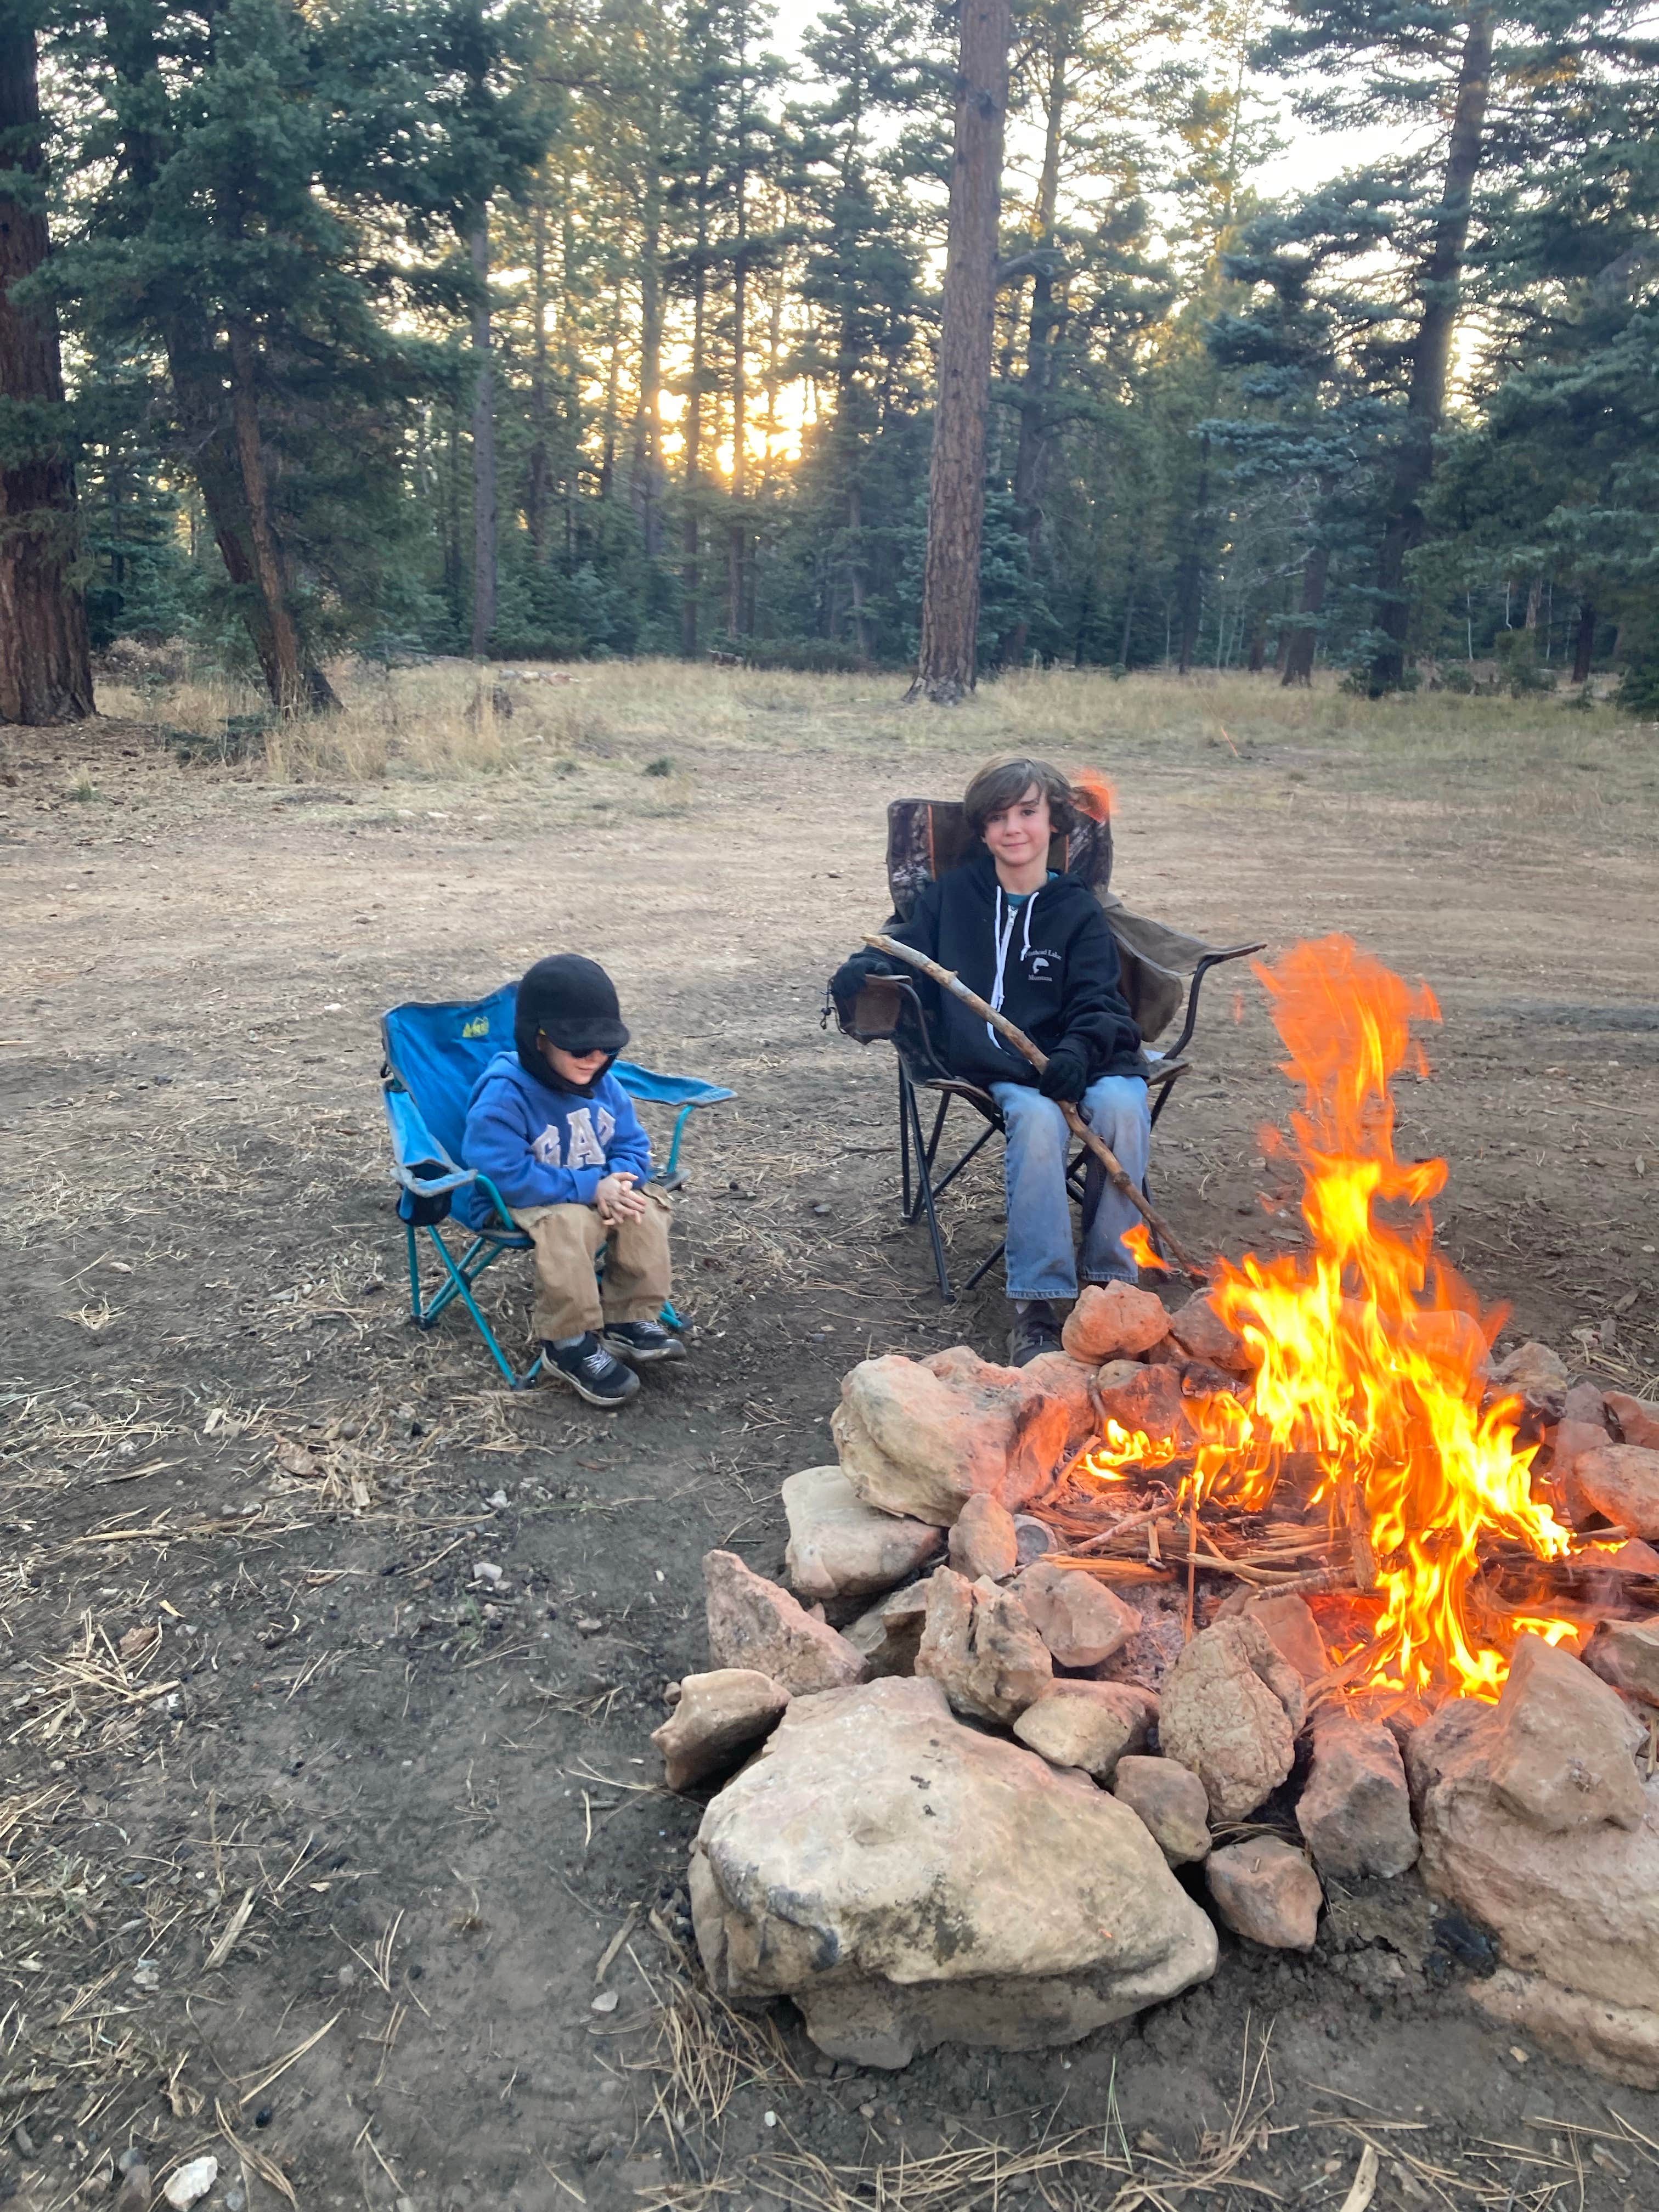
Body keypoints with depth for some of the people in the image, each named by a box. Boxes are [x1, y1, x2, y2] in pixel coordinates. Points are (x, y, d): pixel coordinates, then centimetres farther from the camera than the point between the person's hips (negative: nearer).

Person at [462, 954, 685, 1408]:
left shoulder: (601, 1083, -5)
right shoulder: (503, 1095, -27)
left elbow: (632, 1145, 2)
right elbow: (506, 1175, -32)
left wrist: (617, 1182, -23)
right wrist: (590, 1186, -33)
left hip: (593, 1191, 7)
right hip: (514, 1201, -6)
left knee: (644, 1204, -18)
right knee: (567, 1223, -36)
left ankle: (629, 1319, -5)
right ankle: (569, 1343, -20)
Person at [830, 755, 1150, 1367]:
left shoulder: (1078, 910, 13)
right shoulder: (954, 893, 17)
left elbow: (1099, 1003, 3)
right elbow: (905, 949, 19)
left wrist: (1078, 1051, -20)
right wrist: (863, 970, -6)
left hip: (1075, 1057, 1)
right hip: (998, 1067, -1)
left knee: (1121, 1105, -33)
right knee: (1037, 1117, -35)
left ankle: (1109, 1278, -20)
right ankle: (1036, 1302, -33)